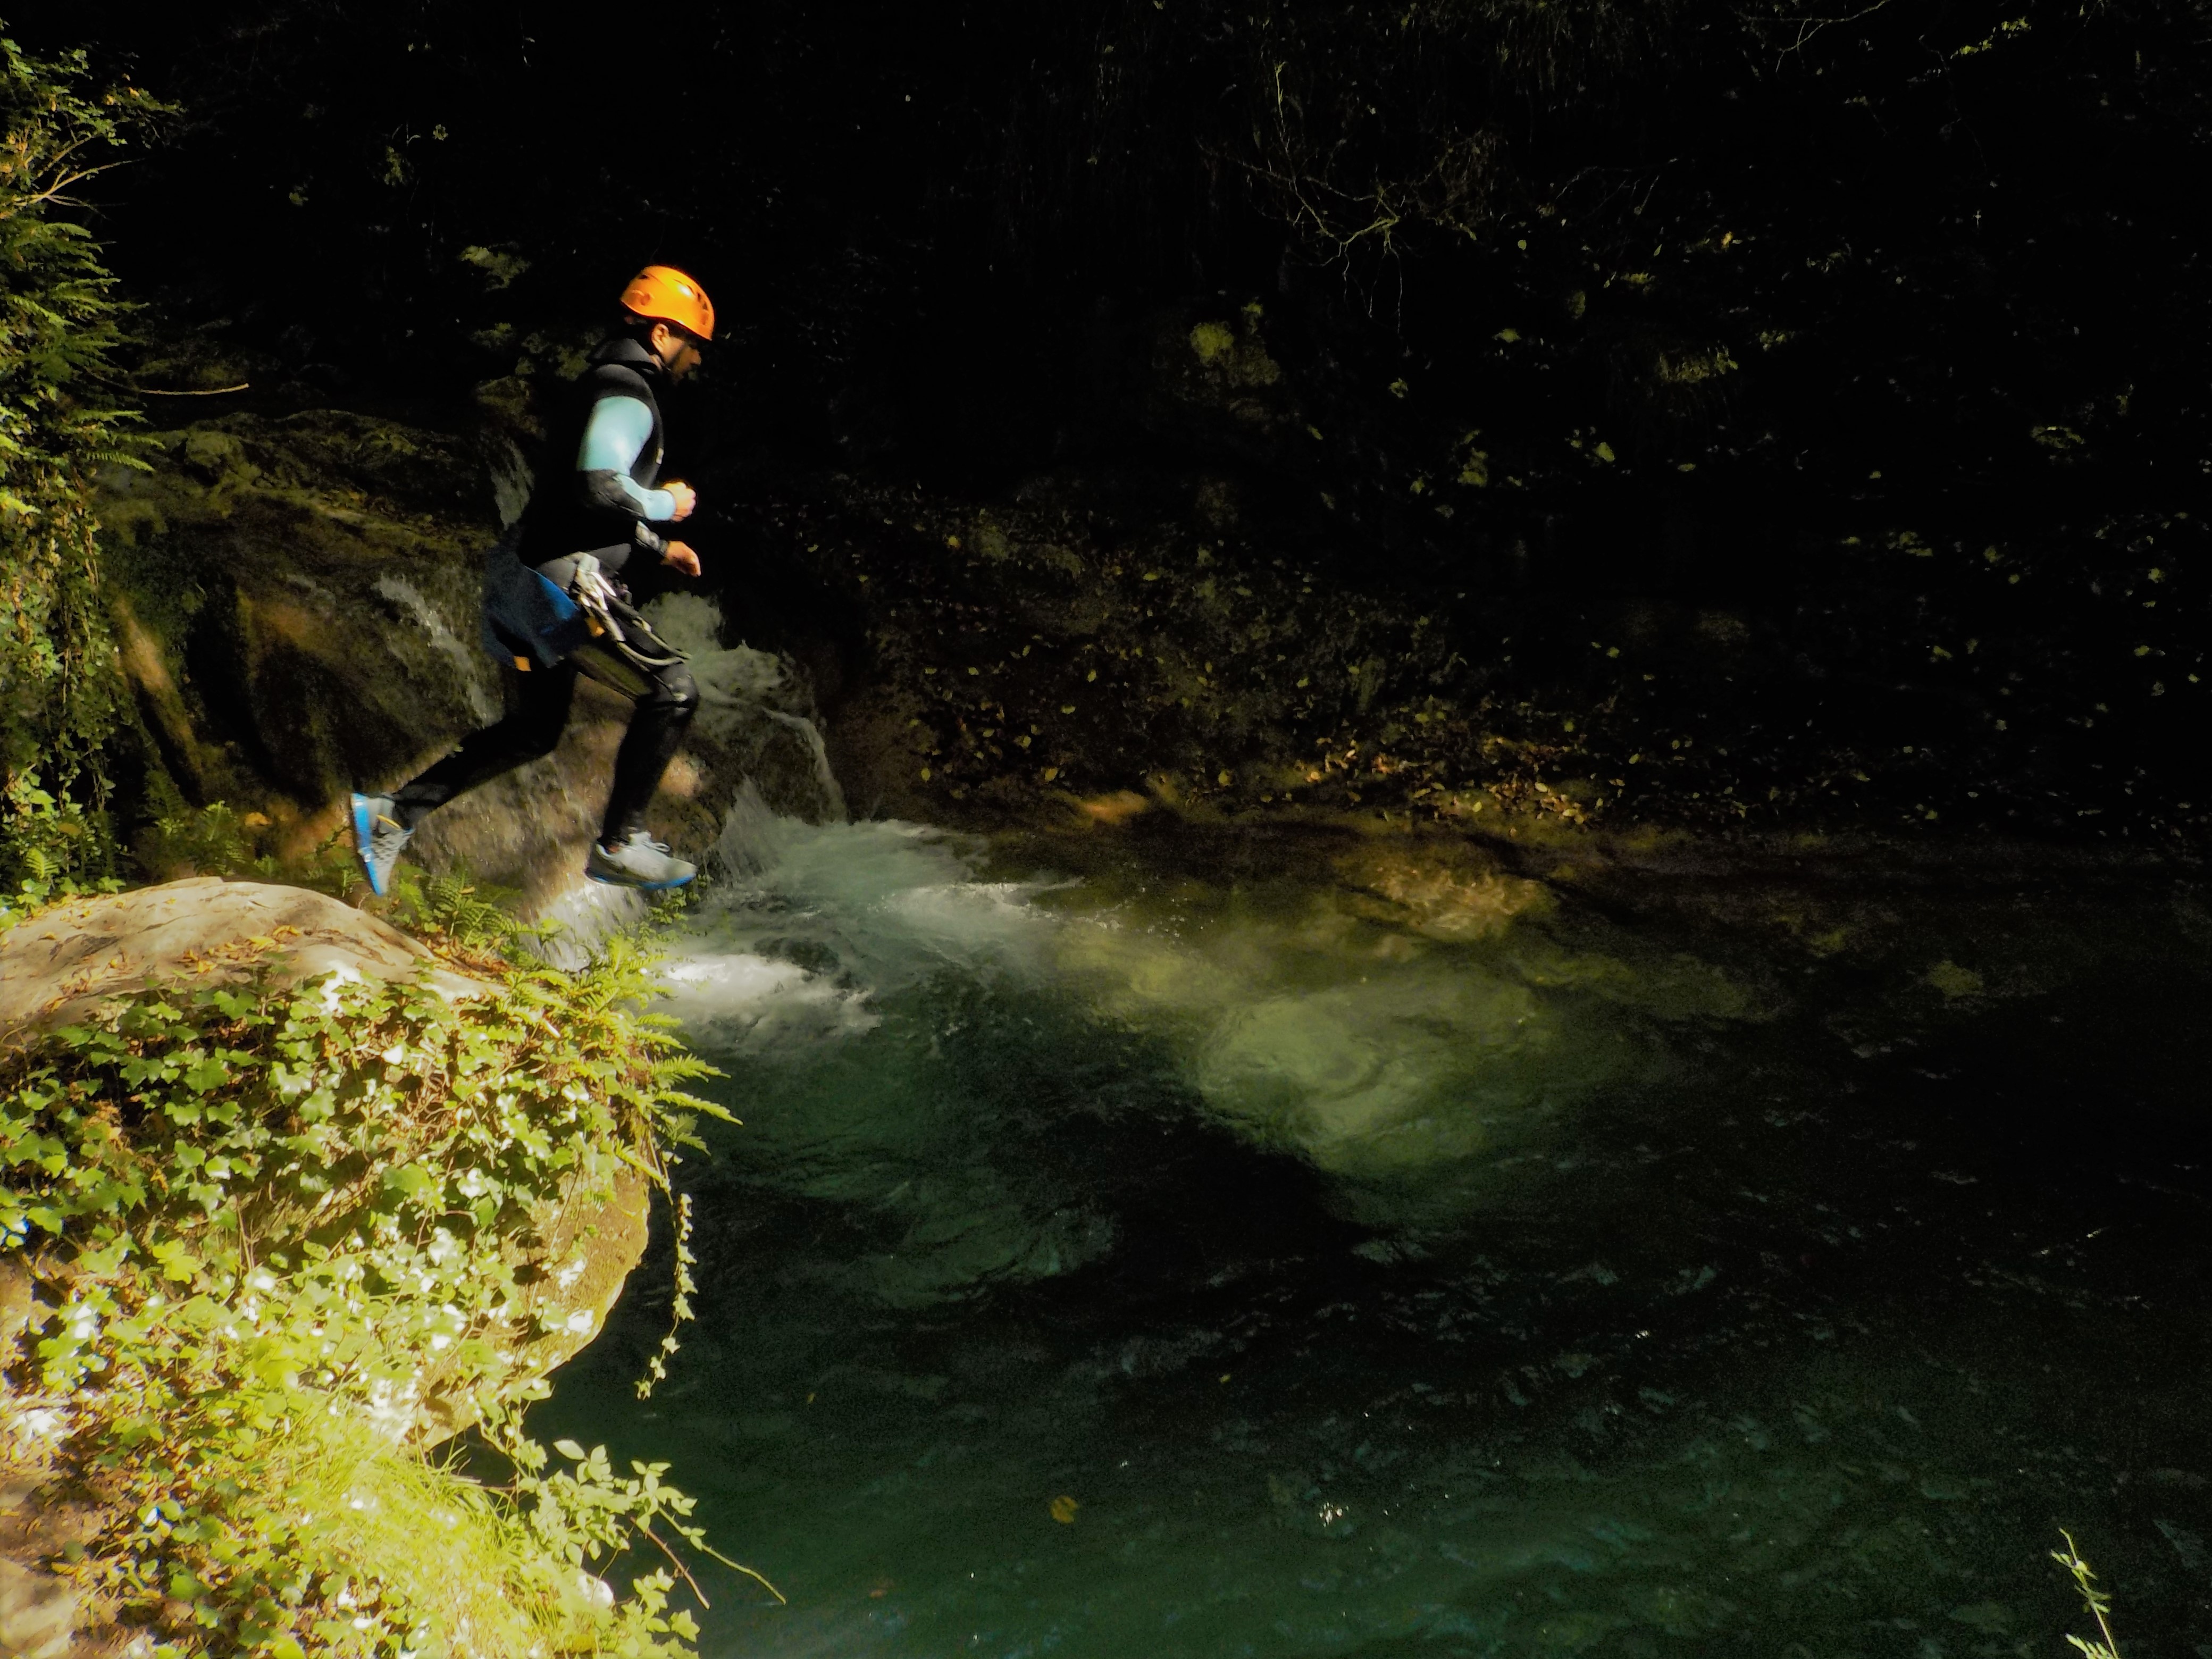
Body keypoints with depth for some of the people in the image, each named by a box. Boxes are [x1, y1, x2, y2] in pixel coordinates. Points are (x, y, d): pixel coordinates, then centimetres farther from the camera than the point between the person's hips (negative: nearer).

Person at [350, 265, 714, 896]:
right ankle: (618, 843, -3)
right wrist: (666, 506, -10)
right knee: (671, 690, -8)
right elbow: (598, 488, -27)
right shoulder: (627, 393, -12)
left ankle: (392, 814, 19)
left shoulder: (609, 387, 22)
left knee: (531, 731, 18)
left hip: (534, 579, 11)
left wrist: (656, 546, 24)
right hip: (564, 584, -11)